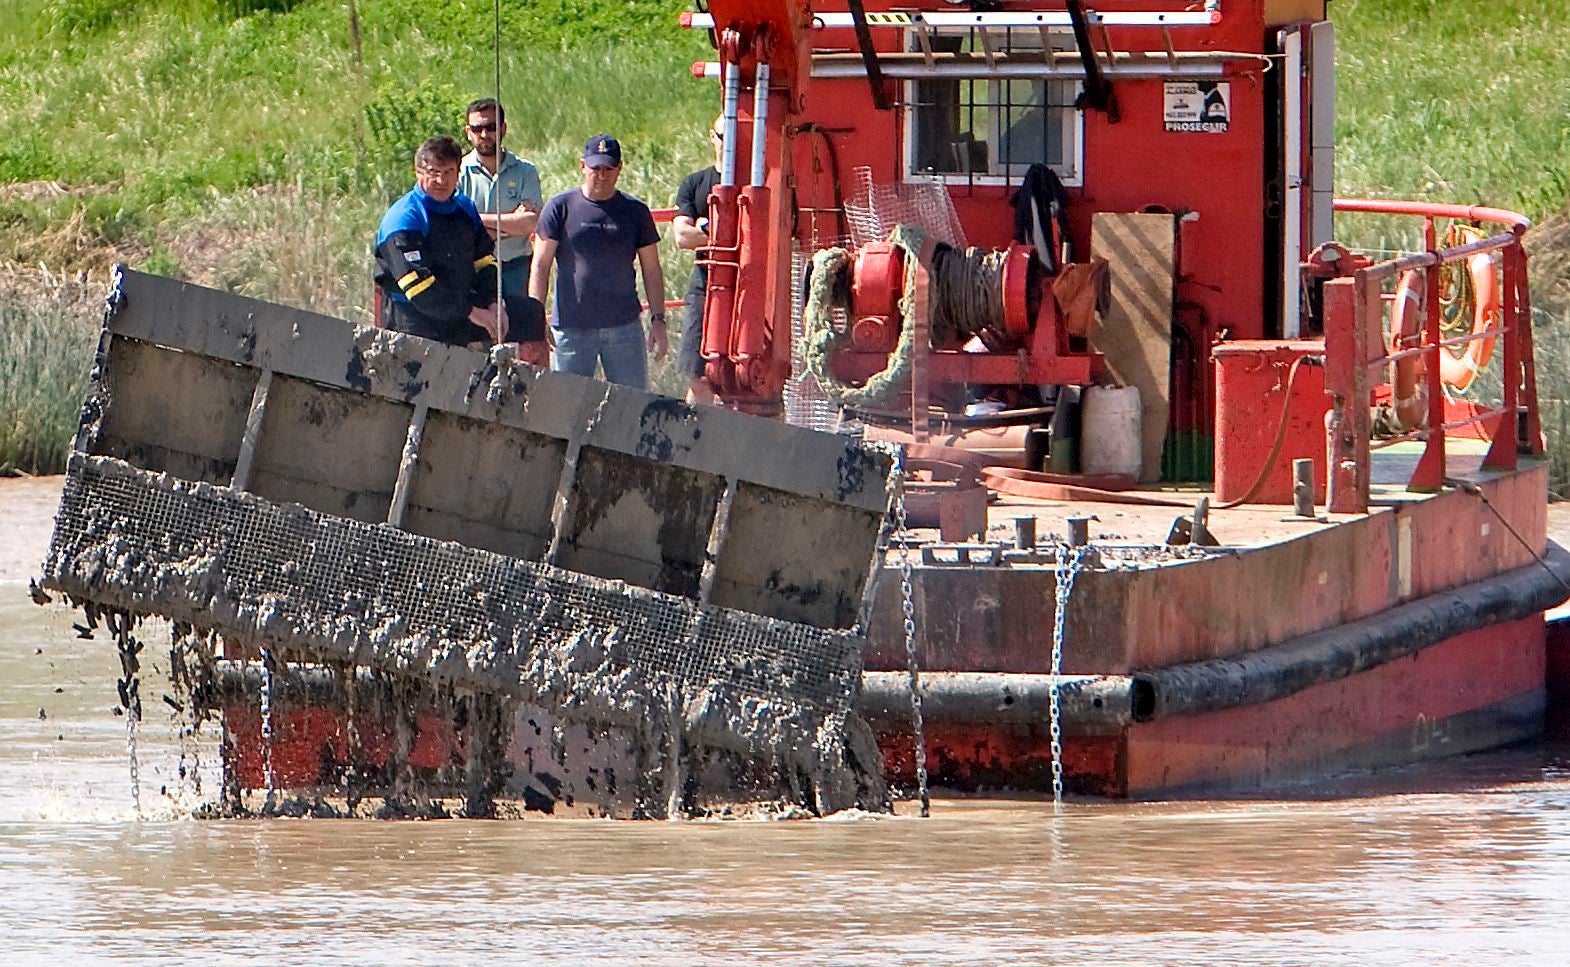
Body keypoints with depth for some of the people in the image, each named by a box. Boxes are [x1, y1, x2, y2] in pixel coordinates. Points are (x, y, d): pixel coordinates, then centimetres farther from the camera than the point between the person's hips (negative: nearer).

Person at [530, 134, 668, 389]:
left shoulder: (635, 212, 8)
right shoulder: (560, 208, 2)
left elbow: (652, 271, 12)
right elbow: (540, 266, 1)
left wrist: (658, 320, 4)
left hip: (625, 327, 2)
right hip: (572, 327, -2)